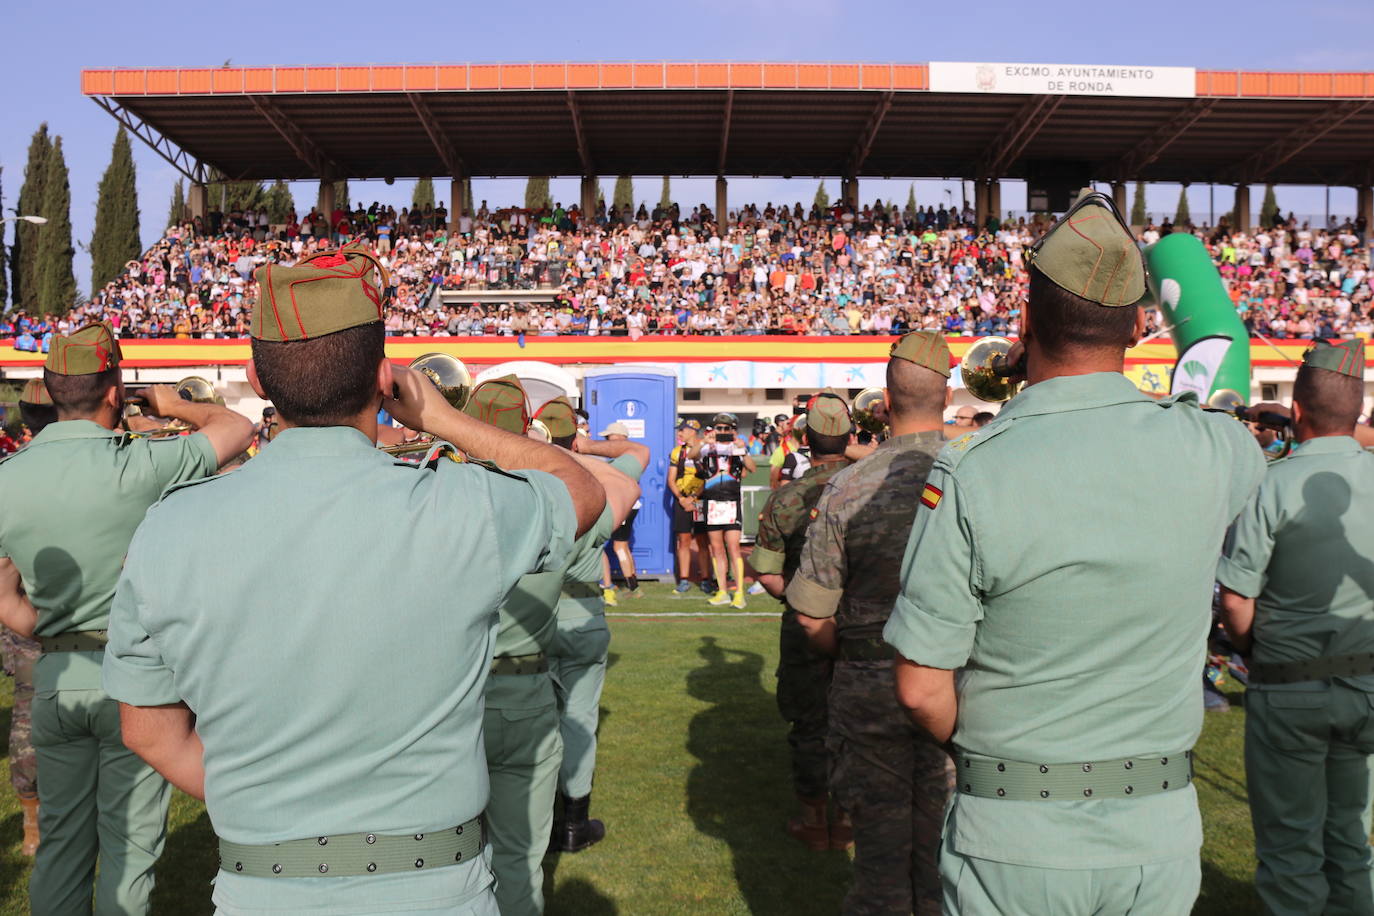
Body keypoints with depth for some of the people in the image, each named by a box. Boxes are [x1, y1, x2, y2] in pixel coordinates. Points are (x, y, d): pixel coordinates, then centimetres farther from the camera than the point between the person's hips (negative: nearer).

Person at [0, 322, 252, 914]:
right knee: (129, 841, 10)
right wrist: (174, 406, 9)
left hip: (54, 676, 4)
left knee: (60, 838, 19)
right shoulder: (136, 466, -19)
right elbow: (238, 428, -7)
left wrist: (57, 644, 12)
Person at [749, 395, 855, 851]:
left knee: (809, 725, 12)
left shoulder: (785, 498, -9)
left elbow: (767, 574, -7)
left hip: (807, 627, -1)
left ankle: (816, 821, 23)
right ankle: (848, 819, 27)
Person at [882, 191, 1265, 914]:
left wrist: (981, 755, 5)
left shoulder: (967, 474, -20)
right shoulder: (1207, 450, -10)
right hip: (1161, 835, 4)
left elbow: (921, 688, -16)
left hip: (1013, 839, -3)